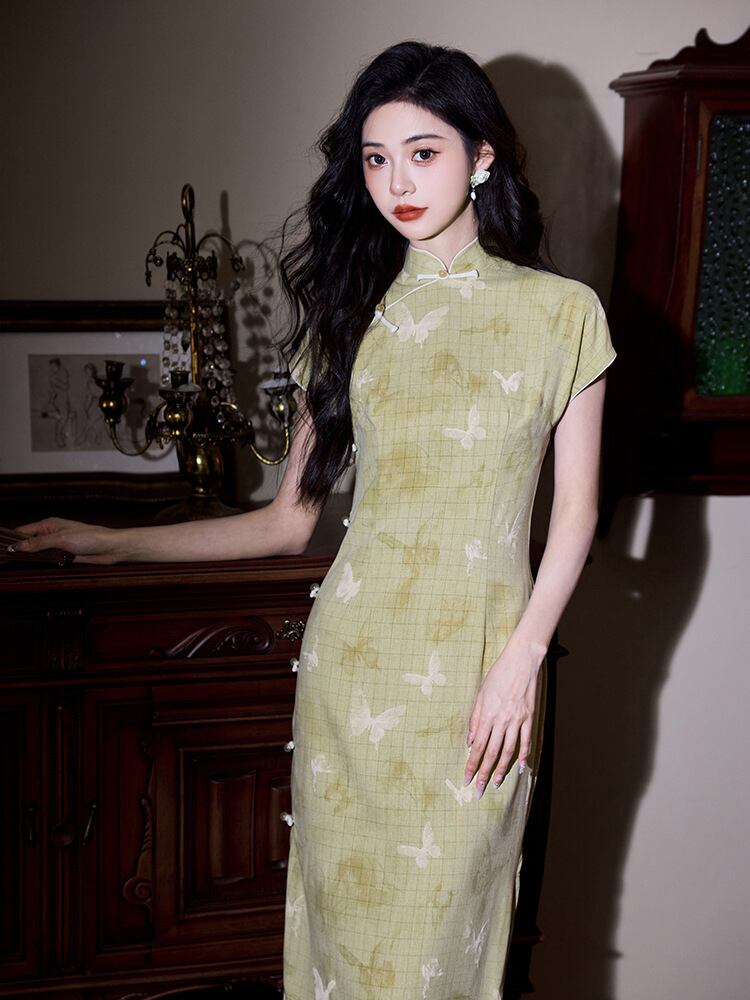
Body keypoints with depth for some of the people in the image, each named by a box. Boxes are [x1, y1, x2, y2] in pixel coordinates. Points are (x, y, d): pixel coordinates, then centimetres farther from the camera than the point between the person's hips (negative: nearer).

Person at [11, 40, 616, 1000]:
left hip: (479, 670, -2)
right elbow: (291, 518, 7)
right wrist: (116, 542, 1)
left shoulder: (560, 312, 0)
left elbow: (576, 509, 1)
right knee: (342, 910, 9)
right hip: (354, 658, 2)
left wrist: (520, 660, -10)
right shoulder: (350, 315, 7)